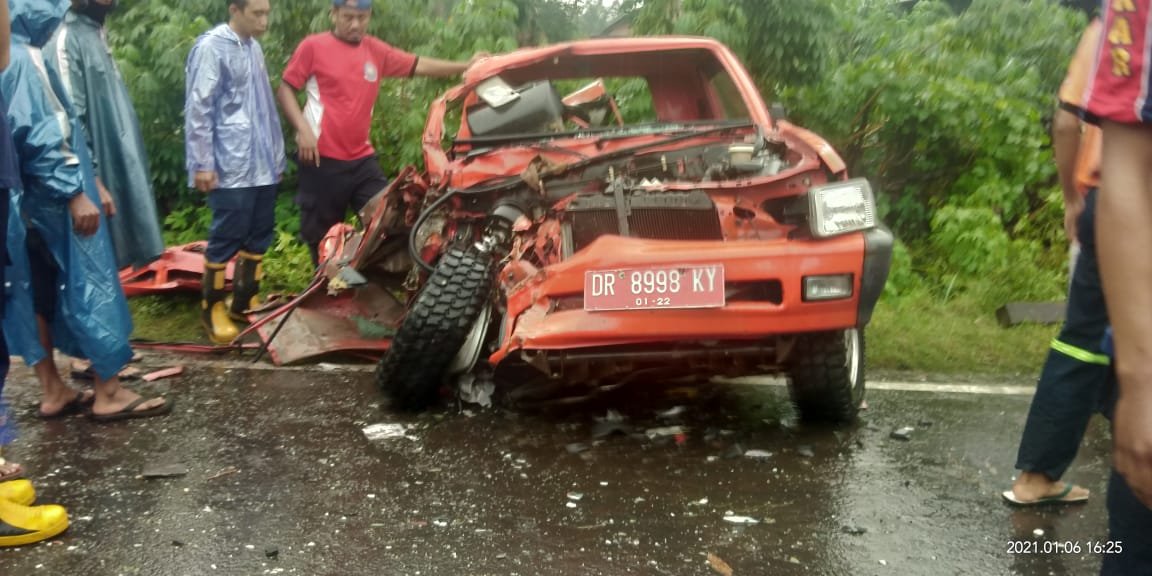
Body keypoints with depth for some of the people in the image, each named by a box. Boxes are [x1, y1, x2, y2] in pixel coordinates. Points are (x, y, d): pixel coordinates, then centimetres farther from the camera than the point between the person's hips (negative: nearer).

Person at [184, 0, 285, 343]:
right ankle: (212, 307, 13)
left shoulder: (253, 47, 14)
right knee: (227, 238, -1)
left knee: (260, 234, 11)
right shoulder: (211, 47, -10)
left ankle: (244, 302, 23)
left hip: (263, 164, 8)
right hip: (231, 166, -8)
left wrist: (277, 153, 19)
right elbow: (198, 108, -12)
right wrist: (202, 163, -15)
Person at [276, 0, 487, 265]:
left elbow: (419, 66, 6)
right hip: (322, 159, -4)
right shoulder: (313, 46, -5)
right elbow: (285, 89, -3)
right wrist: (303, 128, -16)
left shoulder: (377, 51, 8)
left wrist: (466, 66, -2)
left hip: (362, 159, 4)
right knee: (320, 234, 7)